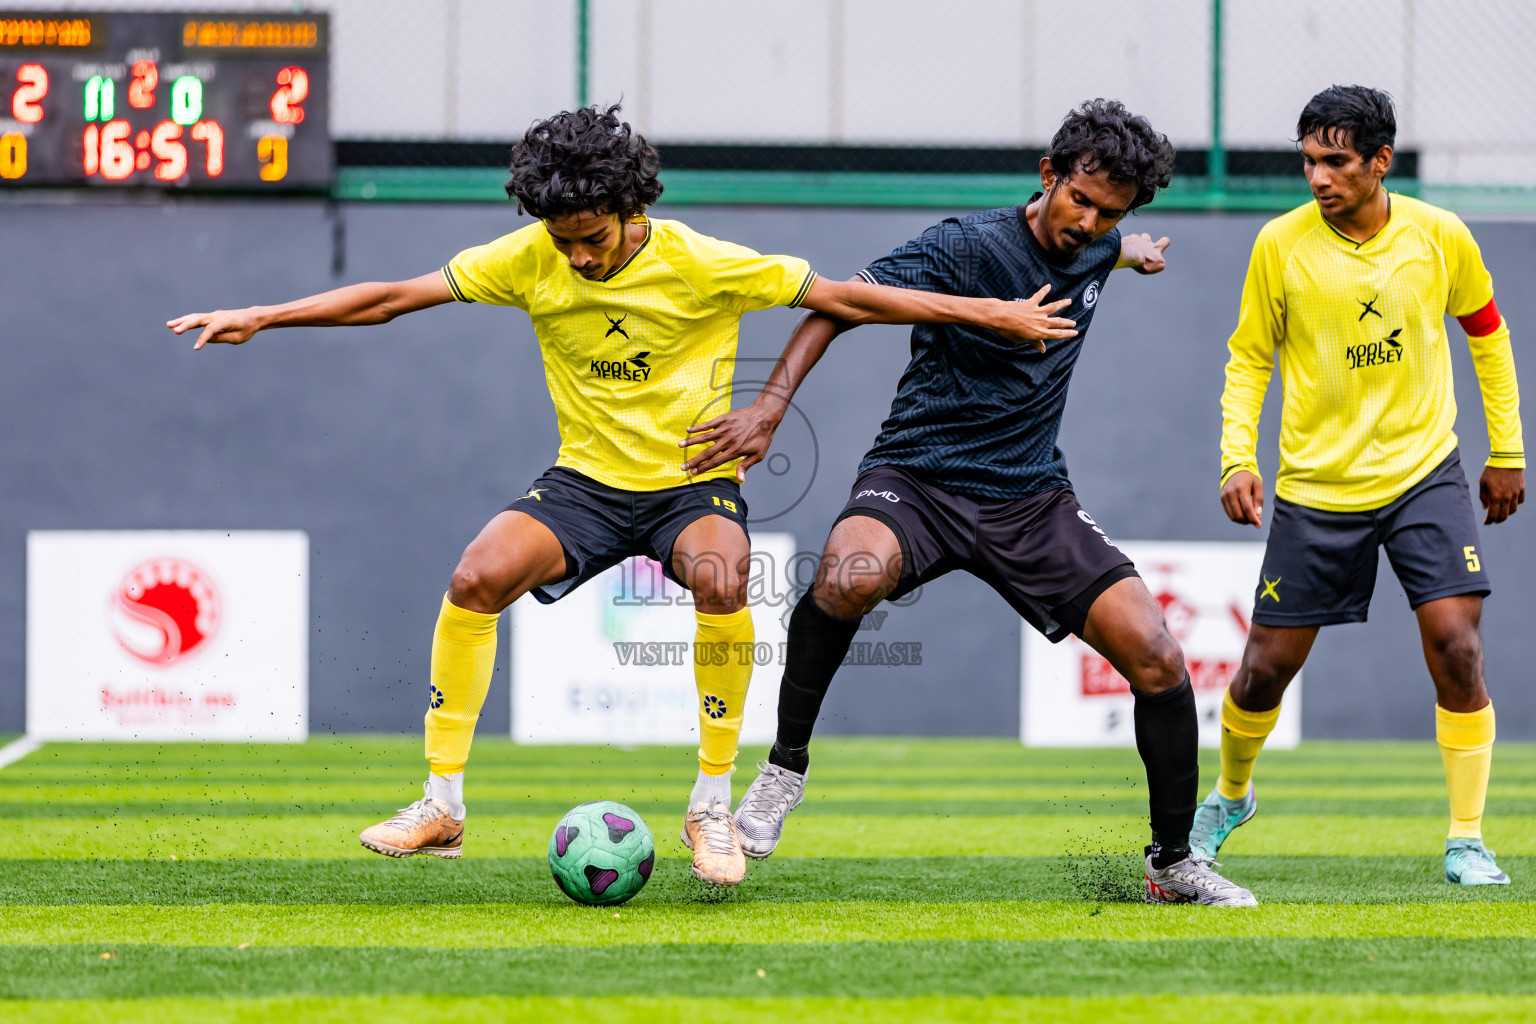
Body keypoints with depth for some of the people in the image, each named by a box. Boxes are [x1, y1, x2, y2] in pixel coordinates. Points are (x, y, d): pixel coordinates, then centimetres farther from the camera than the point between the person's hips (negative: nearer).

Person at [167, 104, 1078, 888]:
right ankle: (442, 808, -11)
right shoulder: (531, 261, -8)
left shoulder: (700, 264, -15)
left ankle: (713, 807, -19)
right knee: (477, 577, -24)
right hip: (588, 480, 3)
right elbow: (394, 297, -3)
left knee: (720, 578, -36)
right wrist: (260, 319, -8)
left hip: (696, 481, -3)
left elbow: (840, 298, -10)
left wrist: (989, 314, -11)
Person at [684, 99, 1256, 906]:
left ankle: (1173, 863, 10)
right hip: (918, 477, -5)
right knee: (850, 573, -39)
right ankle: (785, 766, -18)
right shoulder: (968, 247, -15)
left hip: (1030, 499, 5)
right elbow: (844, 302, -19)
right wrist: (770, 406, -28)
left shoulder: (1094, 253, 5)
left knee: (1156, 657, -9)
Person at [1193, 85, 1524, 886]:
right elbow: (1249, 356, 3)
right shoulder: (1280, 245, -9)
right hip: (1315, 484, 0)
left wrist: (1507, 451, 12)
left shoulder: (1439, 237, -6)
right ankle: (1230, 796, 34)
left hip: (1424, 473, 0)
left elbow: (1487, 331, 11)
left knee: (1456, 646, -15)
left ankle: (1466, 840, -3)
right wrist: (1236, 457, -10)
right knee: (1266, 668, 3)